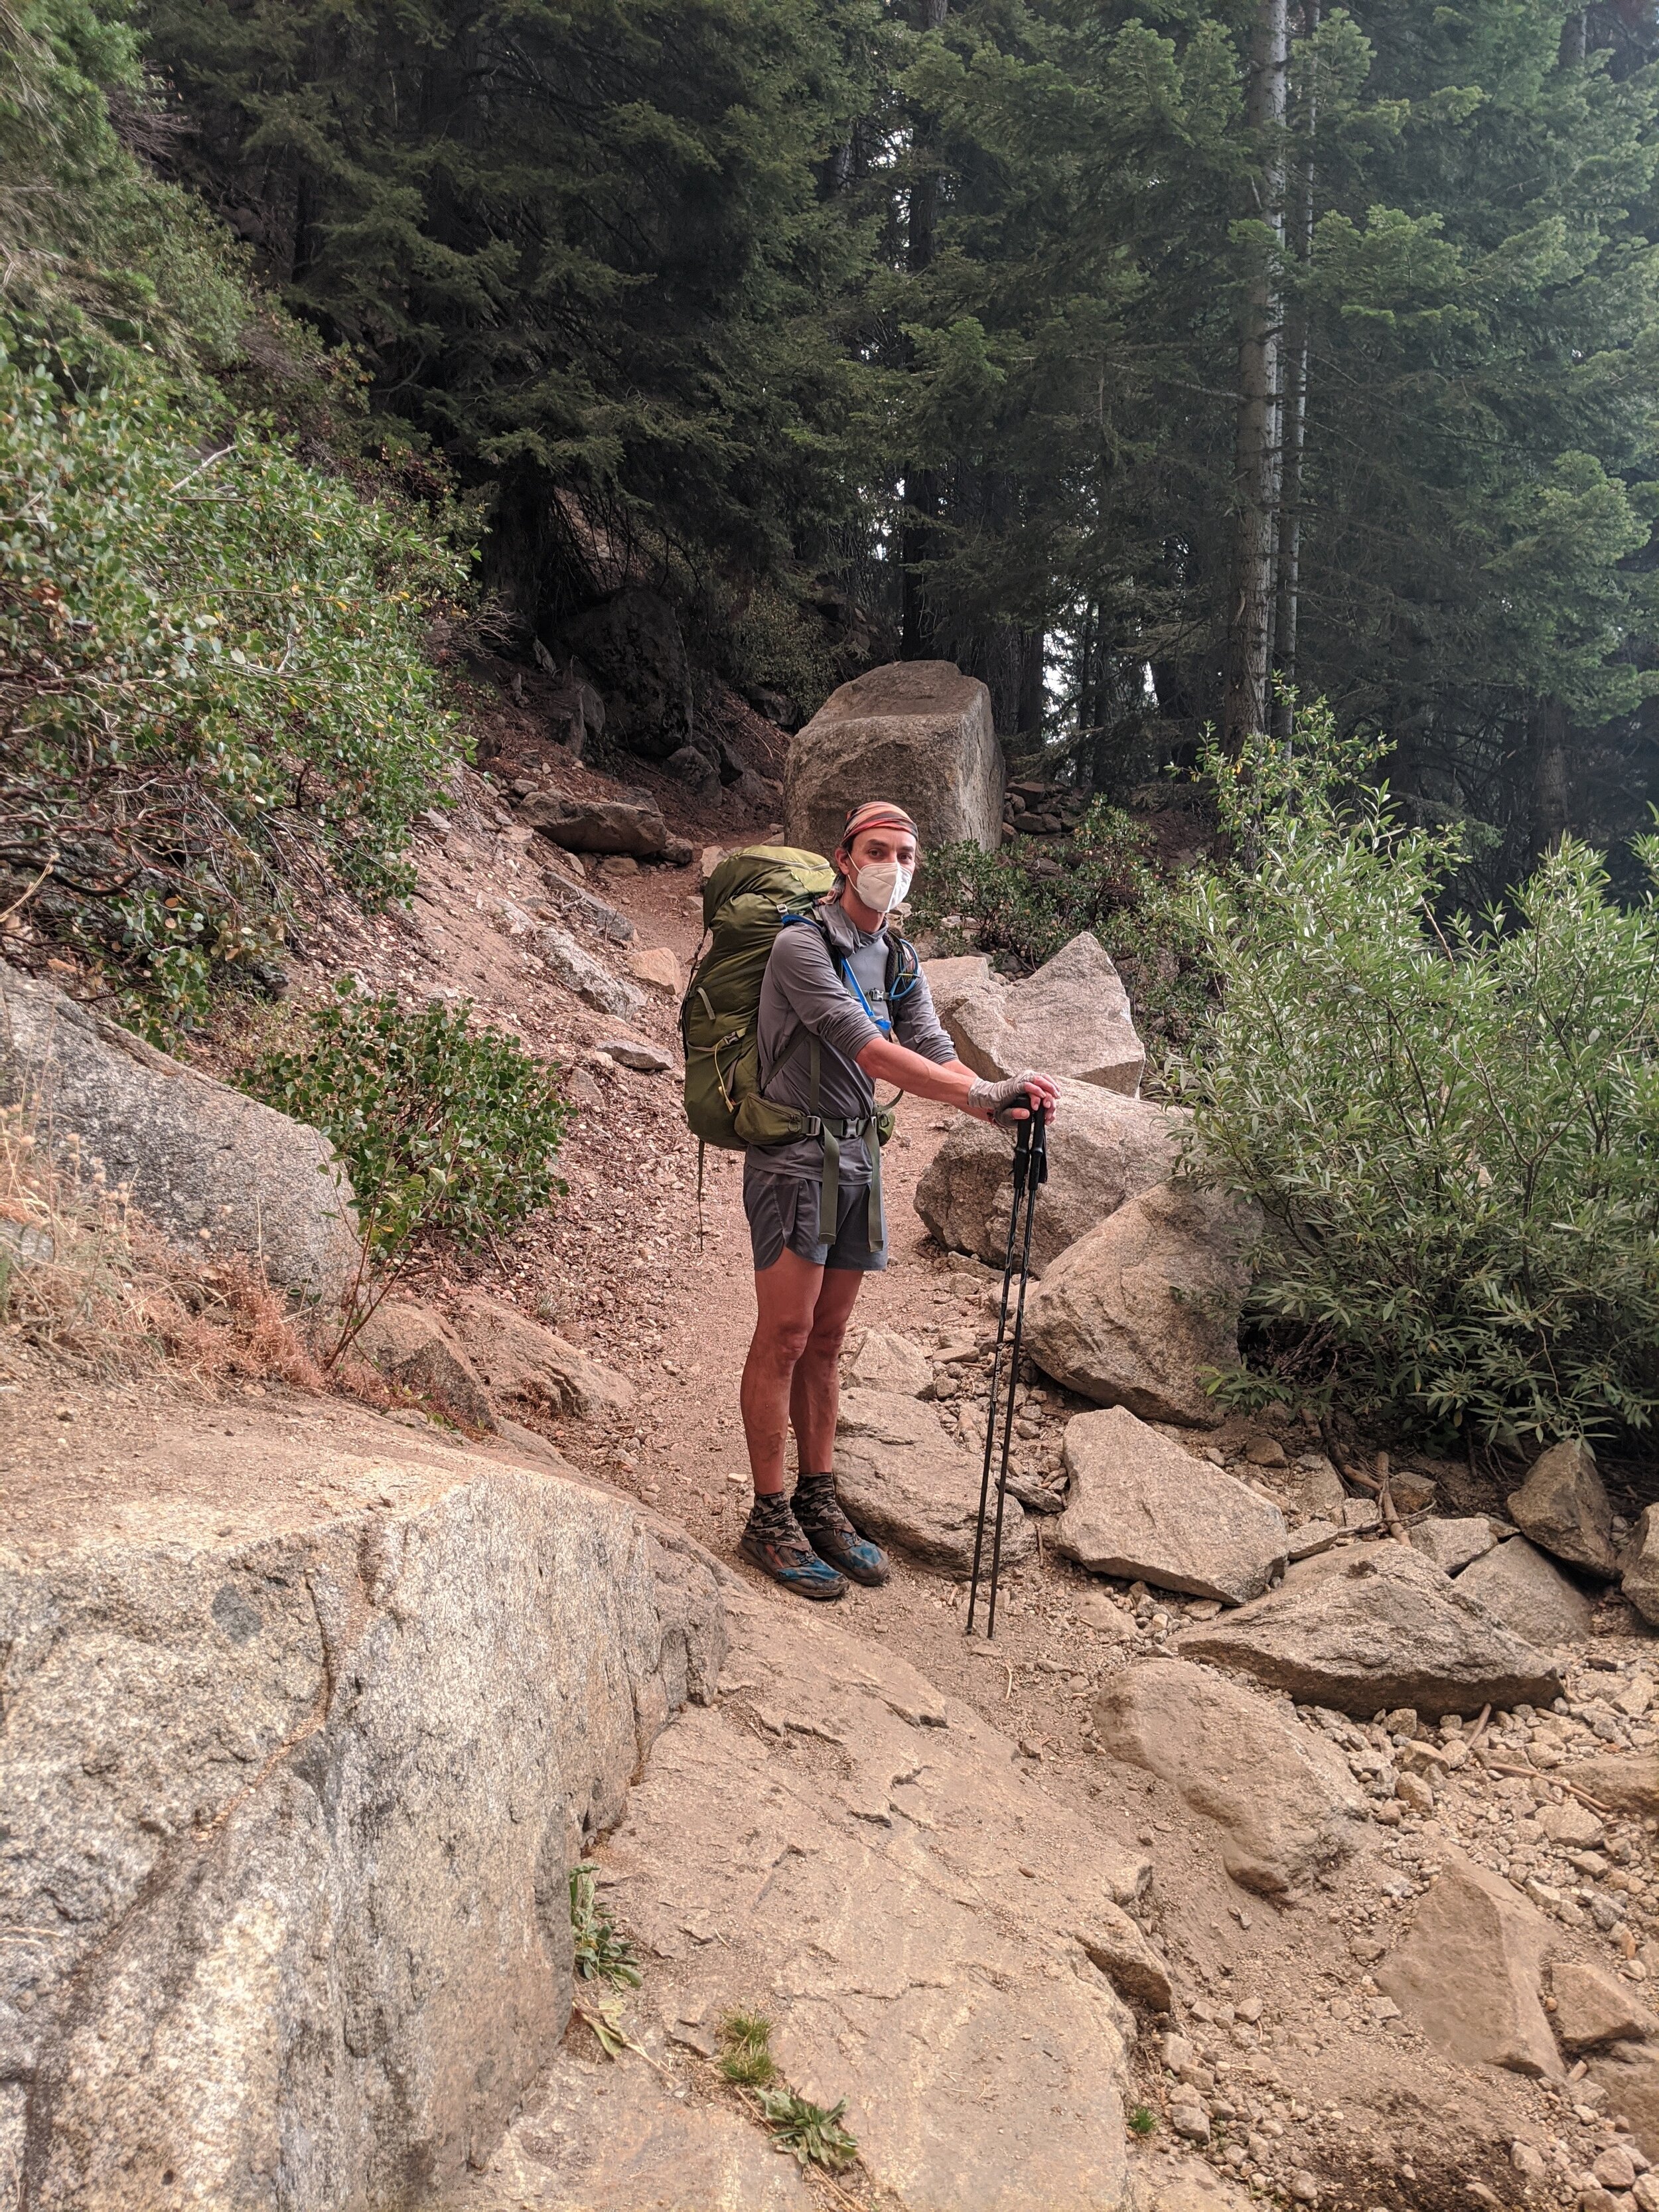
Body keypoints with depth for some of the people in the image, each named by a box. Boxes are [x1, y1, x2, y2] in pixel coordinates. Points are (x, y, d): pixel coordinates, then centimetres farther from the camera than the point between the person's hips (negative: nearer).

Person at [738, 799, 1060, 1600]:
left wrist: (1000, 1107, -19)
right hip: (794, 1157, -7)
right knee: (784, 1338, -5)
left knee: (826, 1339, 12)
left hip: (857, 1157, 7)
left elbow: (933, 1053, 1)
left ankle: (818, 1503, 21)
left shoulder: (898, 960, 12)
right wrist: (983, 1093, -29)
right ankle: (770, 1519, 3)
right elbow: (871, 1051, -23)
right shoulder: (803, 945, -14)